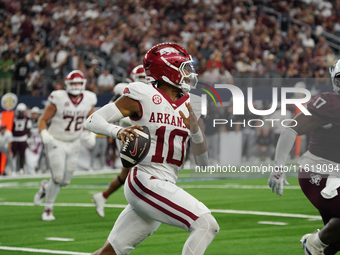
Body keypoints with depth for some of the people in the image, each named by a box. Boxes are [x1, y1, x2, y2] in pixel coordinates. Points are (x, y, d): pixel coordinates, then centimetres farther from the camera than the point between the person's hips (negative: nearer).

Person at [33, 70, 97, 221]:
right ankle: (48, 209, 6)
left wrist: (92, 135, -4)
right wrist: (44, 134, -25)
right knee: (58, 177, -14)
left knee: (65, 181, 3)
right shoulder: (58, 99, -16)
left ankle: (45, 187, 36)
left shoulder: (88, 100, -4)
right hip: (56, 142, -4)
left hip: (73, 144, 5)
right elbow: (42, 120, -8)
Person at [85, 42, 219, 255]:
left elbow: (203, 162, 10)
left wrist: (195, 130, -9)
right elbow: (93, 121, -7)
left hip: (166, 187, 7)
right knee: (207, 225, -20)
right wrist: (118, 131, -28)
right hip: (146, 182, -7)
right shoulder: (143, 96, -6)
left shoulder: (189, 106, 12)